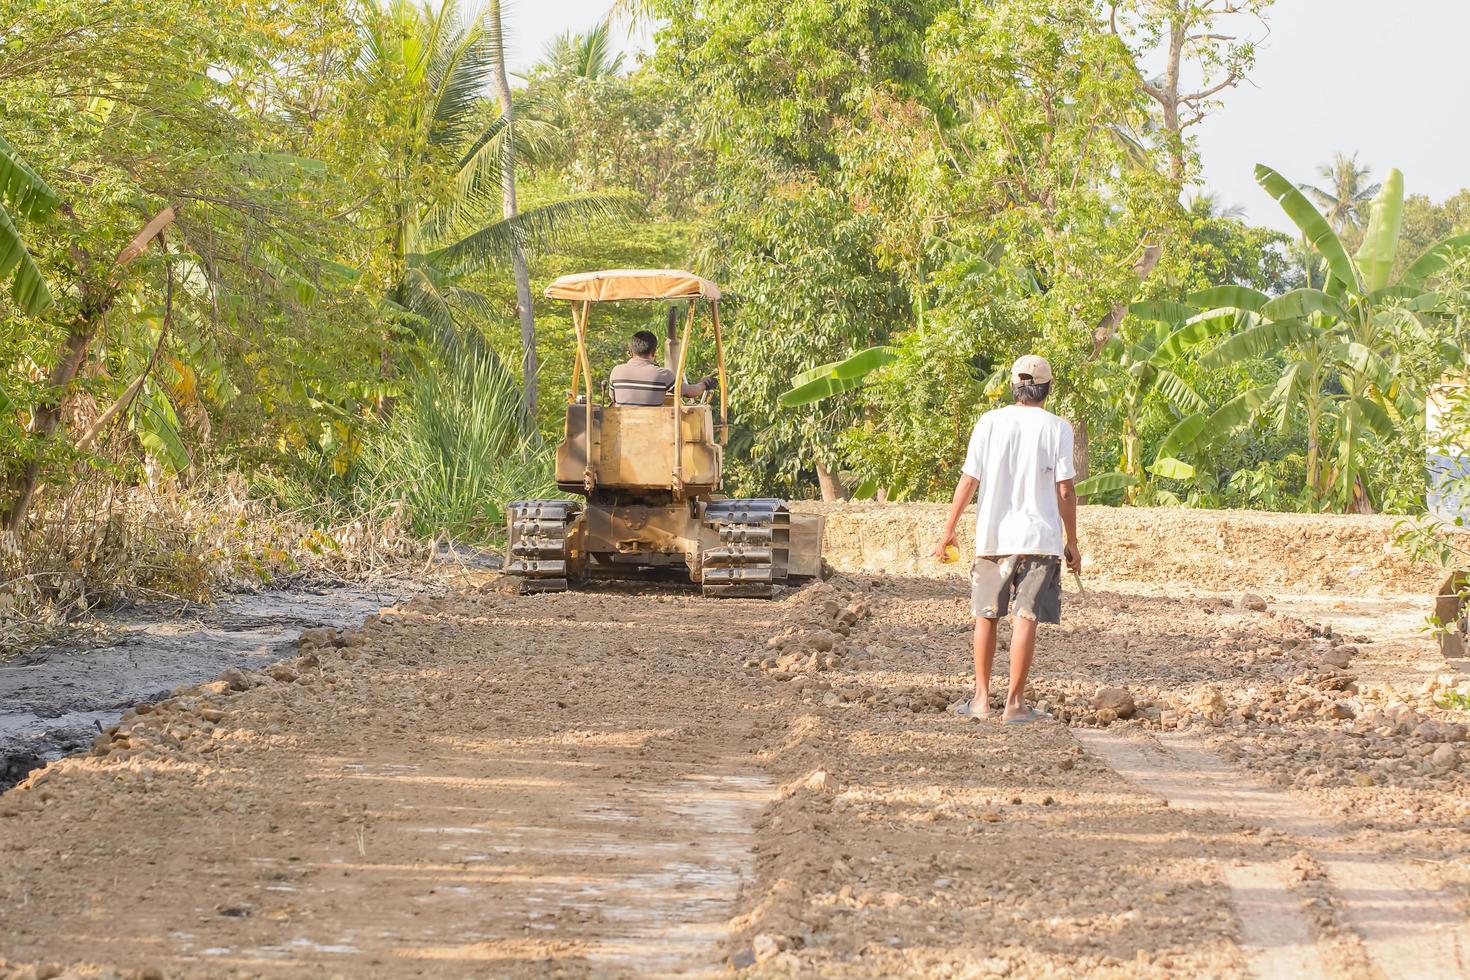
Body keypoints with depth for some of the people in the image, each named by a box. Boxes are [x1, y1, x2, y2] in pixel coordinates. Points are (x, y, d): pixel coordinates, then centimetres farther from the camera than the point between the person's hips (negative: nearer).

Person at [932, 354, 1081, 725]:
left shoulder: (990, 422, 1)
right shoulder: (1057, 428, -3)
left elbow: (968, 480, 0)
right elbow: (1065, 490, -4)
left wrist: (948, 530, 7)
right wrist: (1072, 542, 5)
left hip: (992, 537, 2)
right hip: (1039, 538, -2)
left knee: (985, 616, 13)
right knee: (1025, 619, -1)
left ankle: (981, 698, 16)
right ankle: (1014, 703, -2)